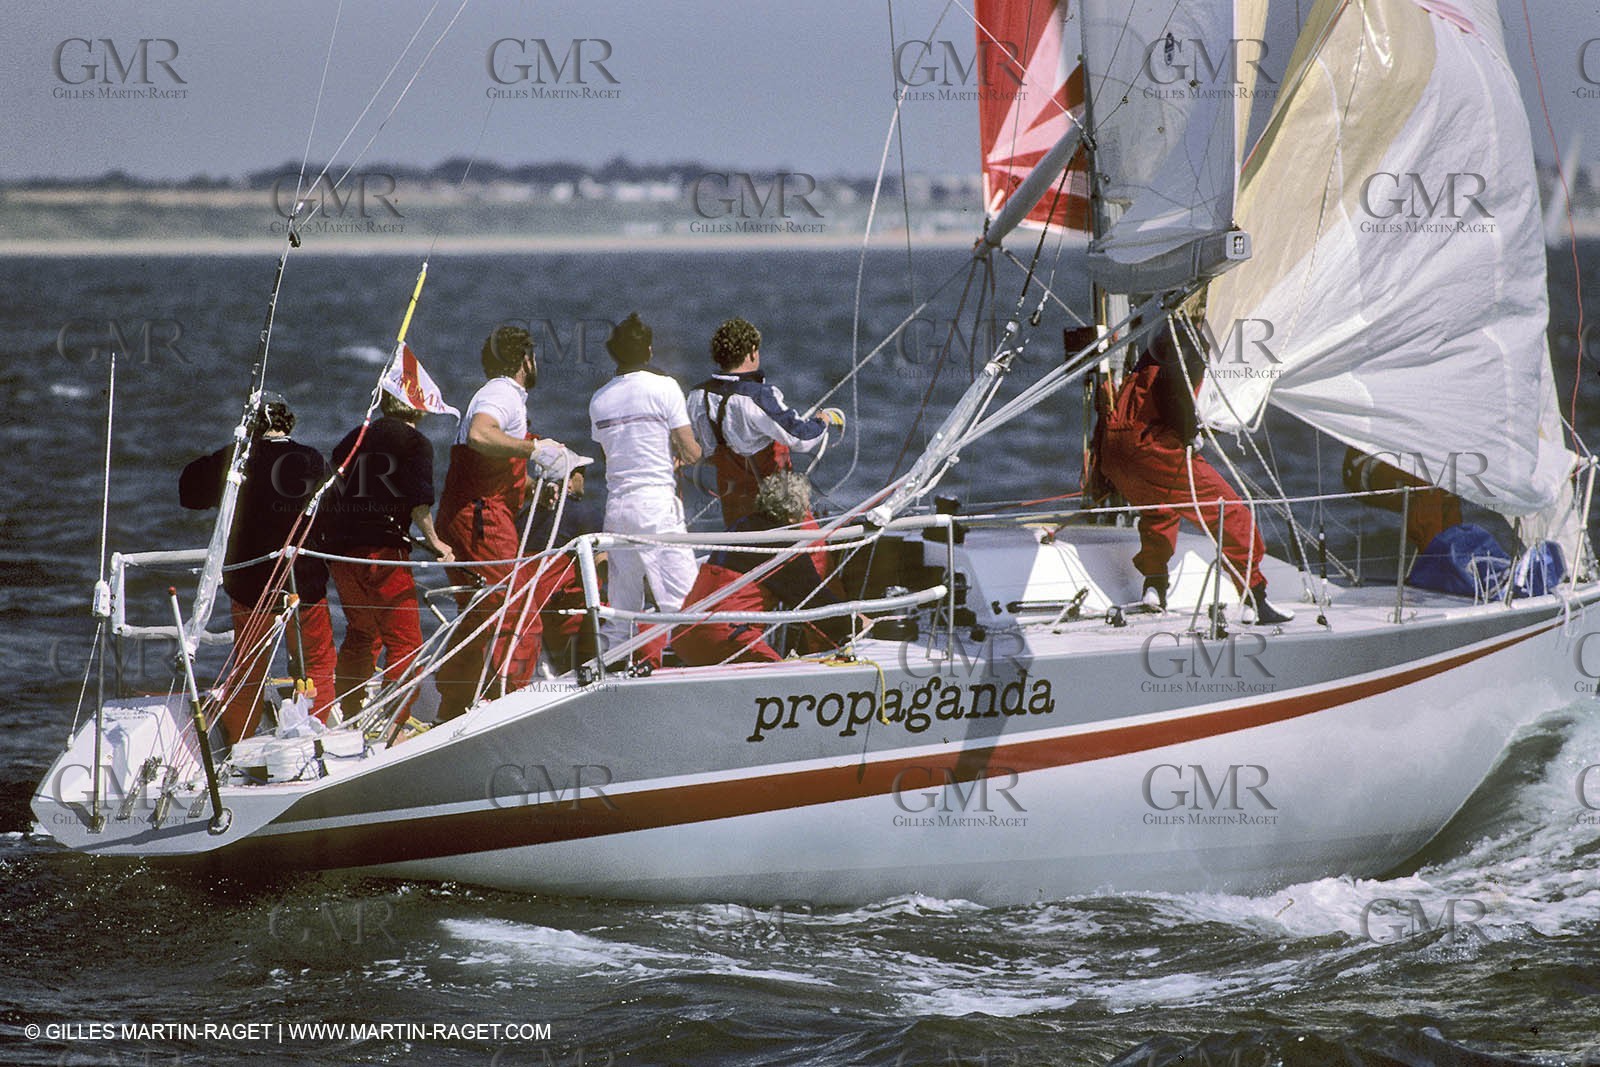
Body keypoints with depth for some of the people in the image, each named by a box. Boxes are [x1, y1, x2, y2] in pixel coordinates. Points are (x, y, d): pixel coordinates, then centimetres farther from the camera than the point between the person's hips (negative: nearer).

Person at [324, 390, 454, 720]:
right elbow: (419, 502, -13)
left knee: (361, 634, 21)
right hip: (383, 547, -7)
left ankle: (348, 717, 25)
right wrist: (433, 541, -2)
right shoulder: (415, 442, -1)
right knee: (405, 640, -3)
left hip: (340, 550, 7)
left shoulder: (353, 439, 17)